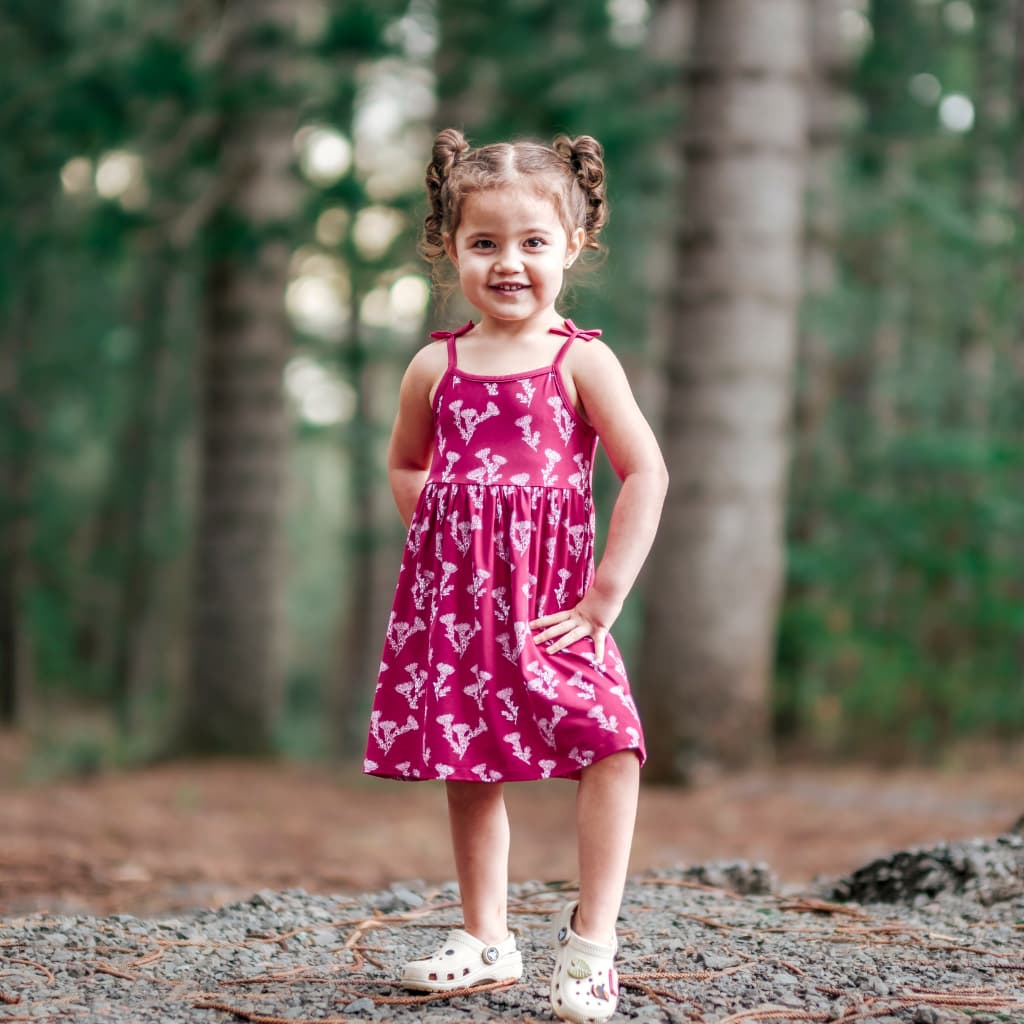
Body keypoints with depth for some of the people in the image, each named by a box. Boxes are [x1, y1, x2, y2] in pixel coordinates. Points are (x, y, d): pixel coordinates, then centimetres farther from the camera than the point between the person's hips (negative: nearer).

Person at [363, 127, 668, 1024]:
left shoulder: (580, 361, -4)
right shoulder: (436, 366, 6)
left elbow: (646, 475, -8)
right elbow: (405, 466, 22)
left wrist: (606, 595, -11)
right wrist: (442, 539, 5)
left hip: (550, 598, -3)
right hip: (452, 594, 3)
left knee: (611, 745, -19)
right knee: (468, 767, 11)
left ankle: (591, 936, -8)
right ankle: (487, 938, 26)